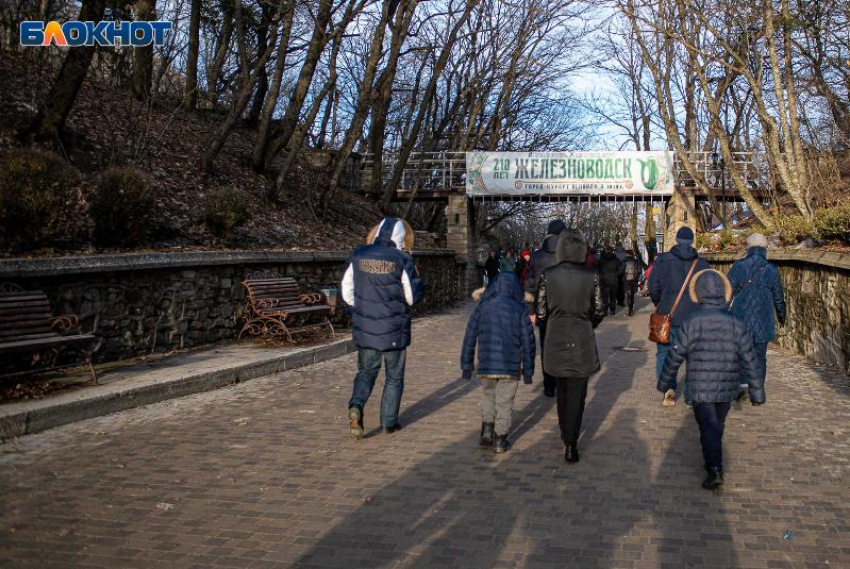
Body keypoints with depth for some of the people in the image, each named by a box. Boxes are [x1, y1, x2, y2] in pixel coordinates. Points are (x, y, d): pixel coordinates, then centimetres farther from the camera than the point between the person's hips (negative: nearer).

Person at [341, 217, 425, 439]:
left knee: (366, 372, 17)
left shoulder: (358, 256, -1)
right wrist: (417, 279, 11)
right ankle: (388, 422, 18)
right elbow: (413, 296, -7)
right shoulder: (402, 260, -12)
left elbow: (347, 291, 5)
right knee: (394, 377, 13)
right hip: (394, 330, -3)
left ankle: (356, 406, -8)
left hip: (364, 328, 3)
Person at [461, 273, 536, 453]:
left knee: (488, 396, 22)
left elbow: (469, 338, 4)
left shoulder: (482, 308, 2)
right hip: (510, 367, -1)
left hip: (486, 366, 2)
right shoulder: (520, 310, -2)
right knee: (505, 402, 10)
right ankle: (500, 440, 15)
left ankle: (487, 431, 14)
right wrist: (528, 370, 7)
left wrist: (467, 364, 12)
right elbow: (527, 342, -1)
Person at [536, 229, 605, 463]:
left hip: (556, 340, 1)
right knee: (577, 393, 5)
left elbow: (541, 312, -5)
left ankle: (565, 434, 35)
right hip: (582, 341, -1)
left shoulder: (548, 275, -9)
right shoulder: (591, 276, -9)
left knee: (562, 390, 21)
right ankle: (571, 444, 1)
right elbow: (599, 311, 0)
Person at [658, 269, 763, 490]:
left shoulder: (690, 323, -11)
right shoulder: (737, 325, -4)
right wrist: (757, 392, 8)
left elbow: (674, 357, -5)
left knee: (708, 428, 1)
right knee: (717, 426, 20)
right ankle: (713, 460, 36)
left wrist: (664, 382, 10)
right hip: (726, 390, 3)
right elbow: (750, 361, -1)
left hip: (699, 389, -3)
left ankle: (715, 469, -13)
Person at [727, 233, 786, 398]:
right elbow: (778, 298, 11)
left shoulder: (739, 266, -4)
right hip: (763, 322, 1)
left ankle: (742, 382, -4)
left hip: (740, 318, -1)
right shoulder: (772, 270, 1)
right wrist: (781, 316, 28)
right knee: (759, 356, 9)